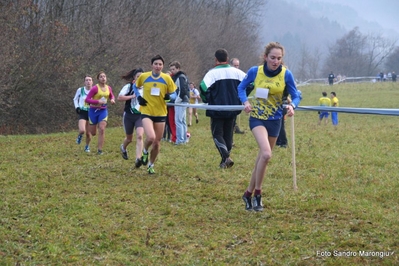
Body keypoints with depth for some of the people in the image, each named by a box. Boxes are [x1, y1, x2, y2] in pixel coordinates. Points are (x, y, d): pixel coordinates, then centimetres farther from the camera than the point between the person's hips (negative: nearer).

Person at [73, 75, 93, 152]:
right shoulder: (80, 90, -1)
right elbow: (75, 99, 15)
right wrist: (76, 107, -1)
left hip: (91, 113, 2)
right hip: (82, 112, -2)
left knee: (88, 133, 6)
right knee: (82, 130, -23)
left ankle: (87, 146, 33)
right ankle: (80, 135, 15)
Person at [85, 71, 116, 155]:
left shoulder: (109, 88, 2)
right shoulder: (95, 88, -14)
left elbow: (112, 96, 22)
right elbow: (87, 99, -15)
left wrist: (112, 99, -1)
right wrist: (98, 101, -24)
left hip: (103, 111, 3)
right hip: (94, 110, -3)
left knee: (102, 129, -13)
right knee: (93, 133, 4)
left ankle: (100, 150, -7)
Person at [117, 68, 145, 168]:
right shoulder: (129, 86, -4)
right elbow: (119, 98, -16)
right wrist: (132, 96, -19)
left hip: (140, 115, 1)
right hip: (129, 115, -1)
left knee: (140, 136, -21)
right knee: (129, 138, 15)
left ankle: (138, 159, -26)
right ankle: (123, 148, 51)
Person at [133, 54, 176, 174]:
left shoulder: (167, 78, -4)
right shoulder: (143, 76, -4)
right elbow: (135, 86, 16)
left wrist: (169, 96, -18)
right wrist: (138, 97, -2)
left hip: (161, 114, 2)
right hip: (146, 112, -2)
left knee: (157, 142, 8)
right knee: (151, 137, -24)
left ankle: (151, 165, 30)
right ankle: (145, 152, 10)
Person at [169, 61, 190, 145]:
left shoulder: (181, 77, -12)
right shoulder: (175, 77, 18)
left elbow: (183, 90, -21)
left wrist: (177, 100, -16)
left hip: (180, 102, -10)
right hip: (181, 102, 10)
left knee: (178, 120, -11)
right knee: (182, 121, 13)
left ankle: (180, 140, -12)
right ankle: (184, 139, 19)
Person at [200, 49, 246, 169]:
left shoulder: (212, 73, -9)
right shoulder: (236, 72, 4)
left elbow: (203, 87, -22)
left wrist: (206, 100, -4)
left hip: (217, 108, -4)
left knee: (217, 134, 3)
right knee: (228, 134, 15)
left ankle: (226, 157, -17)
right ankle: (225, 160, 18)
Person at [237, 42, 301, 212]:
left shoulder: (286, 75, -9)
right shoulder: (255, 71, -9)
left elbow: (295, 96, -2)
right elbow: (241, 87, 5)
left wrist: (292, 106, -25)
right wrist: (245, 102, -14)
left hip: (274, 120, 3)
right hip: (257, 117, -3)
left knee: (262, 158, 11)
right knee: (266, 154, -24)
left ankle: (249, 193, 29)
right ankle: (257, 193, -7)